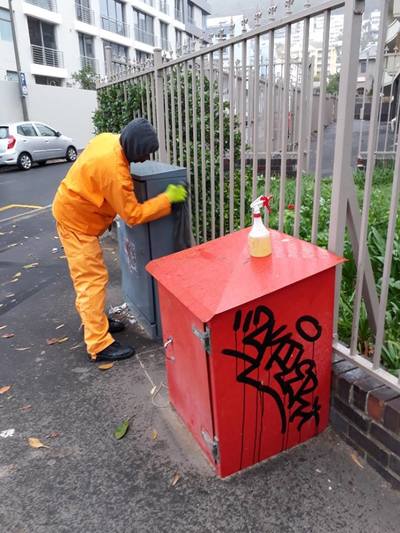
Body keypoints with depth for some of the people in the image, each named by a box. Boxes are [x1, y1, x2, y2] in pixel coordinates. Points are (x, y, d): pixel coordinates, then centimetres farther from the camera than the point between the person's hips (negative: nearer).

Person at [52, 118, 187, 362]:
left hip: (74, 210, 10)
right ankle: (100, 345, -3)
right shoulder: (114, 170, -32)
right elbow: (133, 214, -25)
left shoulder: (108, 139, -4)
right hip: (76, 219, -10)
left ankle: (95, 321, 33)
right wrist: (168, 198, -21)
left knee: (88, 275, 18)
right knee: (93, 279, -8)